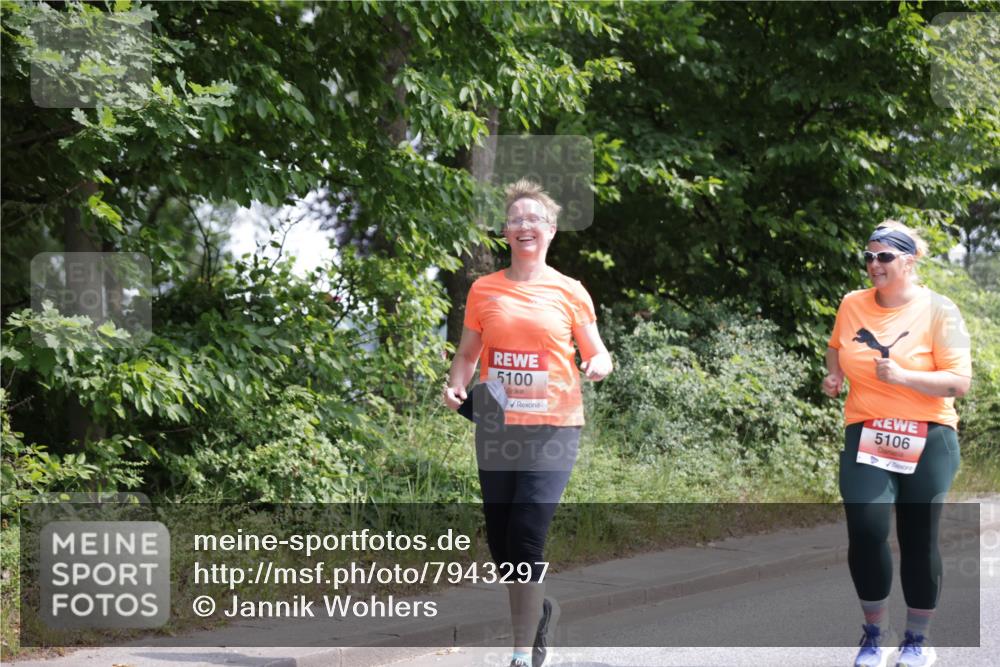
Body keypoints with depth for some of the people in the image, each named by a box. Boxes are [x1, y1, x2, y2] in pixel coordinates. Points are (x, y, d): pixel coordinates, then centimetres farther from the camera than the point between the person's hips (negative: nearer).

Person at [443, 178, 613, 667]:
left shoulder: (569, 293, 1)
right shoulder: (484, 290, 6)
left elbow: (597, 354, 8)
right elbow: (467, 354, 15)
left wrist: (599, 365, -15)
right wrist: (455, 387, -5)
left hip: (552, 428, -3)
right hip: (496, 427, 3)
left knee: (526, 538, -13)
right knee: (500, 543, 8)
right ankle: (538, 610, 37)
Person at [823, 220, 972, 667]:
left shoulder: (938, 311, -8)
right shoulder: (852, 306, 3)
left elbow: (959, 382, -12)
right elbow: (837, 346, 26)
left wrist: (902, 377, -24)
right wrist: (834, 375, 5)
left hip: (927, 441, -2)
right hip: (866, 438, 2)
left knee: (918, 541, 3)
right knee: (865, 533, -13)